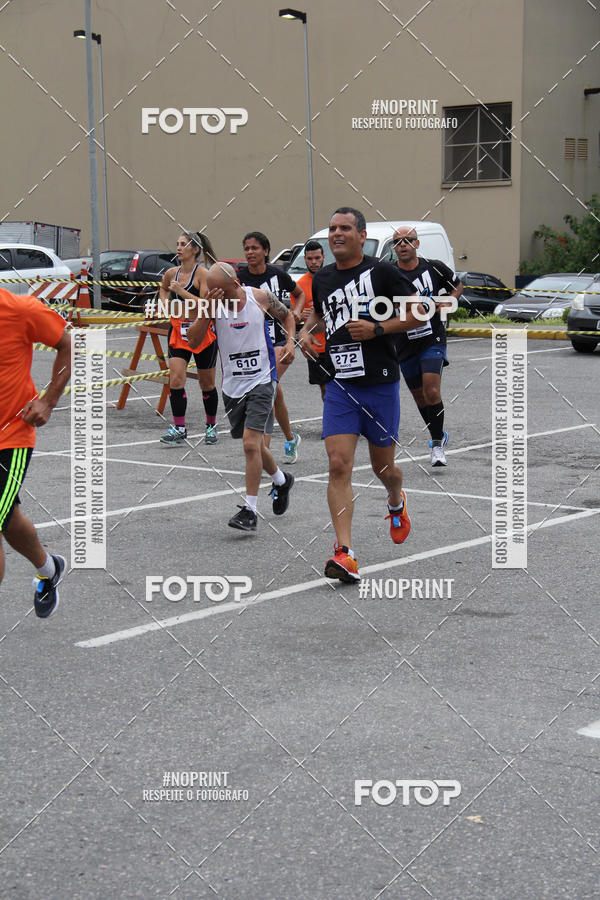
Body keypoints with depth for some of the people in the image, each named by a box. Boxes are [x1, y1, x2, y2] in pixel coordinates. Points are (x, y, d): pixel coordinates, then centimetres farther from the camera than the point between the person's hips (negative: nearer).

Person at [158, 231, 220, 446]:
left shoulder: (202, 273, -12)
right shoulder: (171, 273, 4)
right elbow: (163, 289, 28)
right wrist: (166, 303, 10)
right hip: (177, 331, 4)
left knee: (206, 384, 9)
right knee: (175, 379, -10)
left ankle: (211, 426, 27)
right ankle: (179, 429, -6)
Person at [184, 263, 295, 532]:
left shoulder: (261, 297, -6)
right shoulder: (213, 305, -4)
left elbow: (287, 316, 14)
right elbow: (194, 338, -15)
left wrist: (290, 342, -2)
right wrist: (208, 309, -24)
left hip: (261, 381, -4)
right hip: (232, 385, 4)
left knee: (251, 443, -16)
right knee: (254, 444, 16)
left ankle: (250, 509, -12)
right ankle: (281, 480, 44)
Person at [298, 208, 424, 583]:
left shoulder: (382, 271, -5)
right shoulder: (322, 278, 10)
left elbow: (417, 313, -3)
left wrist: (377, 328, -15)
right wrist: (306, 332, 10)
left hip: (381, 383, -3)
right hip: (340, 385, 3)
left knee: (383, 466, 11)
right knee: (339, 465, -13)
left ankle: (397, 502, 49)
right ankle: (345, 554, -16)